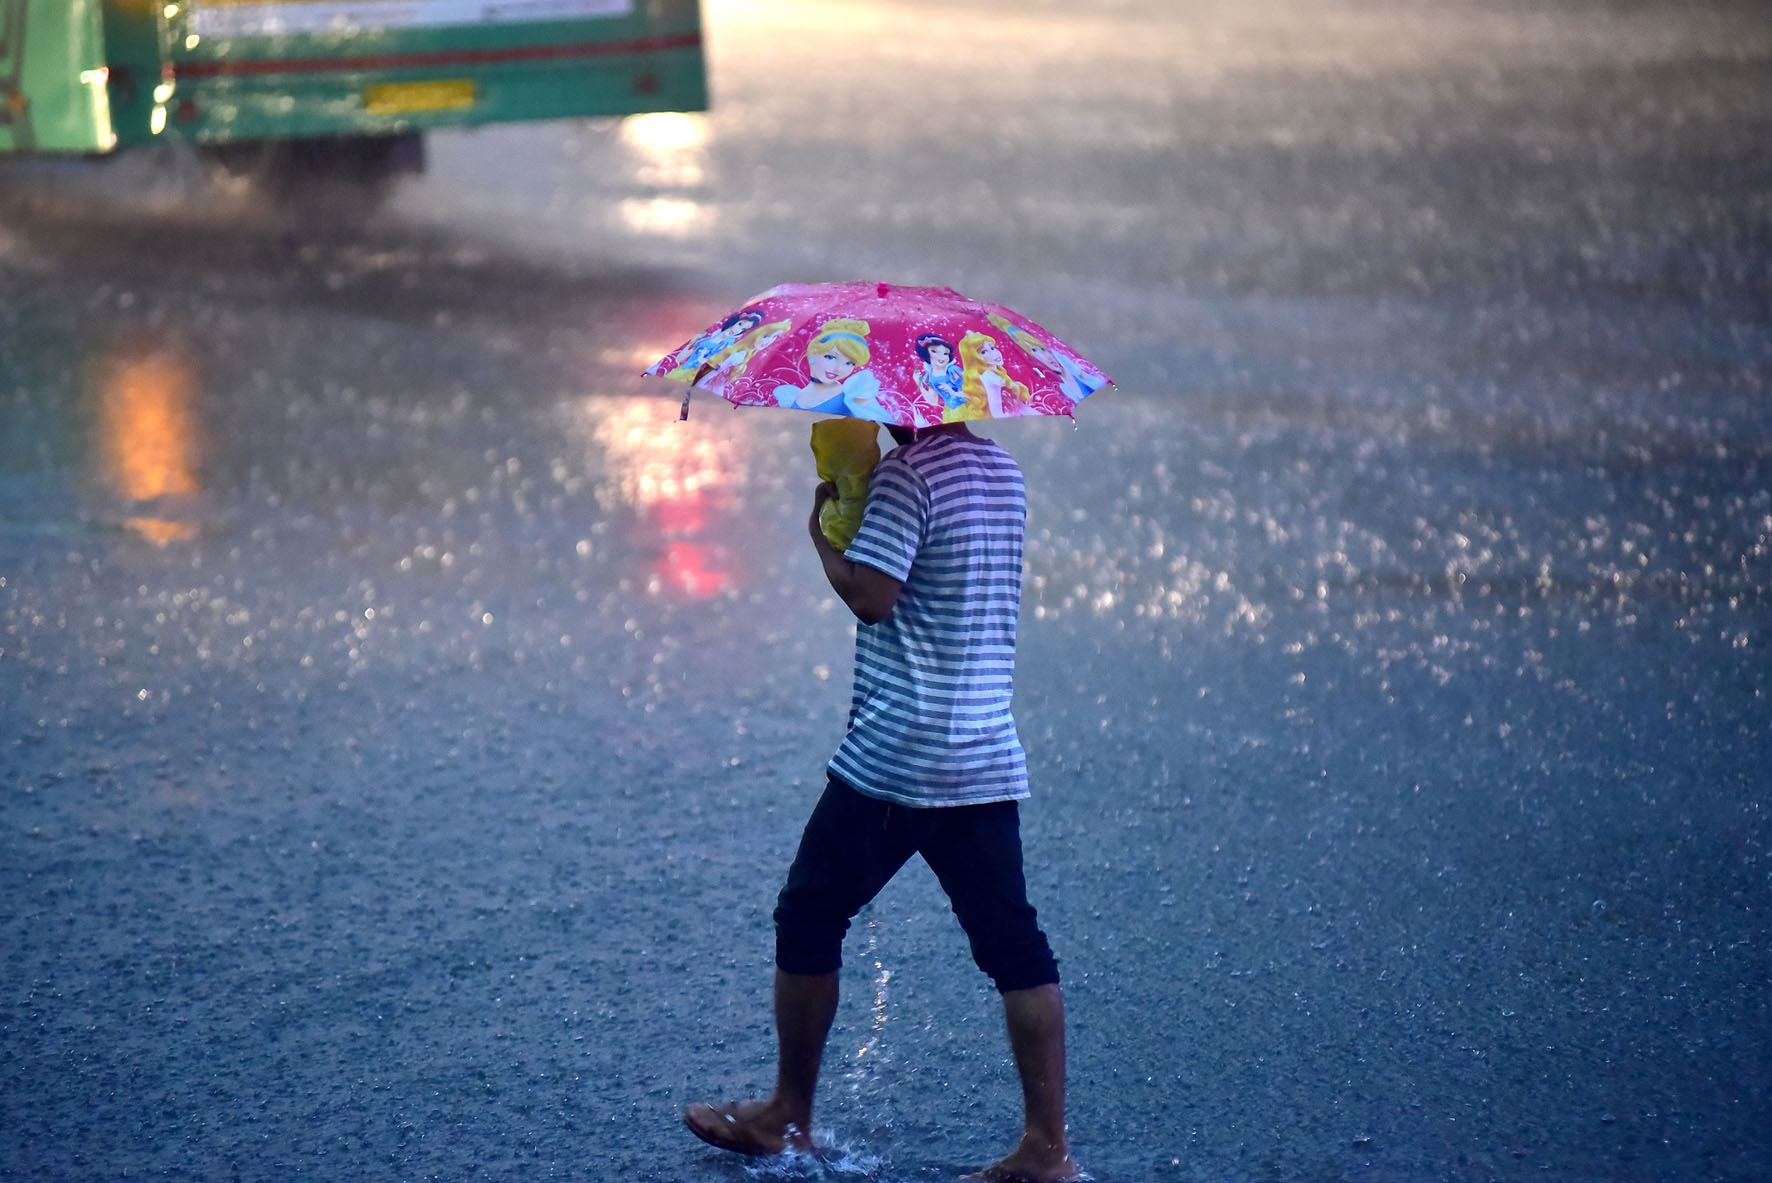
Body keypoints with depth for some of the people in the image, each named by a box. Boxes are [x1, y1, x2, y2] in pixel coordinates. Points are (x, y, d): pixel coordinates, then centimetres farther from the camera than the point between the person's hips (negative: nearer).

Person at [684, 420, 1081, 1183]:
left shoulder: (909, 471, -14)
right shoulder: (1004, 471, 12)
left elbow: (871, 596, -20)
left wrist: (824, 533, -4)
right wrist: (857, 507, 13)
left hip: (891, 761, -7)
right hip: (988, 763, 7)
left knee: (809, 920, 10)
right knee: (1012, 946, 4)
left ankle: (787, 1118, 19)